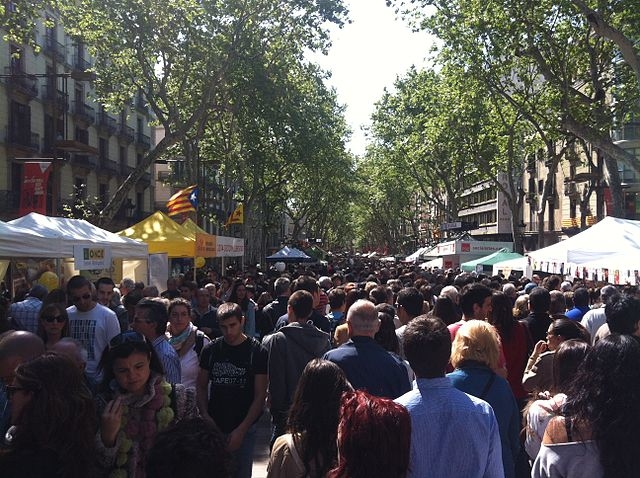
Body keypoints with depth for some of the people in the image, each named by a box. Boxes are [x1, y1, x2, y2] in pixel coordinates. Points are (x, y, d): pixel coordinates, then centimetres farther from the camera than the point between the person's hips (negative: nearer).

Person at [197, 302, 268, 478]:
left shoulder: (257, 352, -8)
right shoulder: (211, 350, 1)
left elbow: (260, 396, -8)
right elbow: (202, 387, 7)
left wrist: (241, 430, -14)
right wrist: (205, 416, -9)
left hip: (243, 429, -2)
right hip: (213, 427, 2)